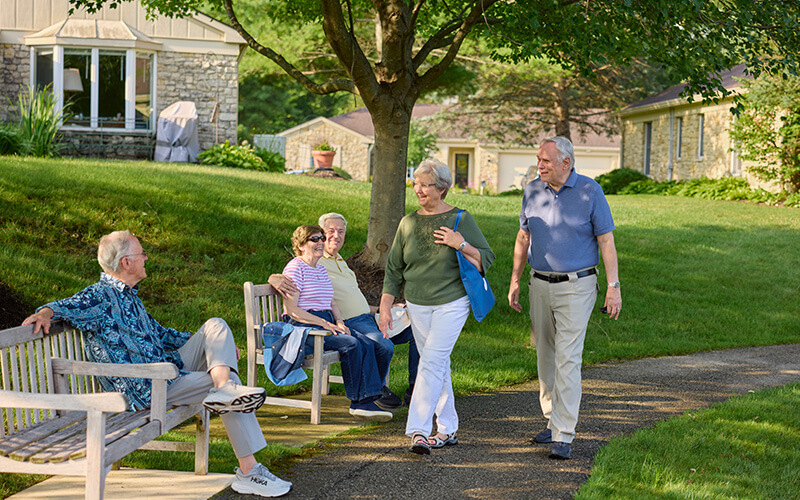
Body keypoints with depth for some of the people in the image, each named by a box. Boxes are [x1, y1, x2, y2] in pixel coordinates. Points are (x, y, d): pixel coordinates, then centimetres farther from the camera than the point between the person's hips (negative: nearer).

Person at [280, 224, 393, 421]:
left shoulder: (321, 269, 20)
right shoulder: (295, 268, -7)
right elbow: (292, 310, -14)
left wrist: (339, 321, 2)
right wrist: (323, 323, -17)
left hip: (326, 322, 8)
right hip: (303, 326, -8)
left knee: (367, 344, -16)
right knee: (351, 344, -27)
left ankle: (367, 400, -22)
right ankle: (358, 401, -15)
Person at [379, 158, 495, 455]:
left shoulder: (460, 219, -4)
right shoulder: (408, 223, 6)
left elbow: (486, 260, -3)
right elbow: (394, 269, 10)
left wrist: (461, 244, -19)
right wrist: (385, 308, 6)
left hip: (451, 304, -4)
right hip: (417, 305, 4)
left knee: (432, 361, -15)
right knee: (438, 365, 11)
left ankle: (418, 430, -17)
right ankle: (448, 430, 20)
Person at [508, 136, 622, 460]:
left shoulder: (590, 191, -8)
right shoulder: (532, 191, 5)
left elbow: (606, 240, -6)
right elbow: (523, 238, 14)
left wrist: (614, 288, -11)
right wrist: (514, 281, 12)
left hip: (576, 287, -5)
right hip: (540, 286, 5)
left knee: (567, 359, -11)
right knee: (545, 357, 12)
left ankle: (563, 437, -10)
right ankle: (554, 421, 26)